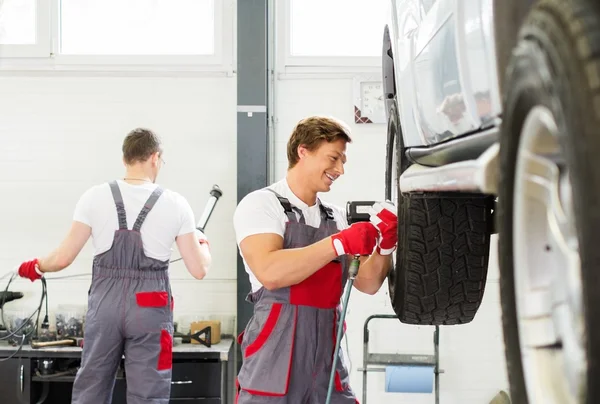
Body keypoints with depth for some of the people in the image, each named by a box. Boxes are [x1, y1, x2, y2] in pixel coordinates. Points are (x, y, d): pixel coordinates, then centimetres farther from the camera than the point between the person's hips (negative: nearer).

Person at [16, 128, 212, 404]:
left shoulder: (95, 197, -1)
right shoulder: (175, 204, -2)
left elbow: (63, 258, -1)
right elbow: (198, 270, 0)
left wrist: (36, 267, 20)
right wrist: (202, 243, 22)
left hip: (104, 304, 1)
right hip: (150, 308, -1)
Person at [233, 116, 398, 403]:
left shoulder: (335, 217, 15)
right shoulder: (261, 204, -5)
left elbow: (367, 282, 13)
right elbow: (269, 272, -22)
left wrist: (384, 247, -6)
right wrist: (340, 244, -23)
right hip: (274, 361, -6)